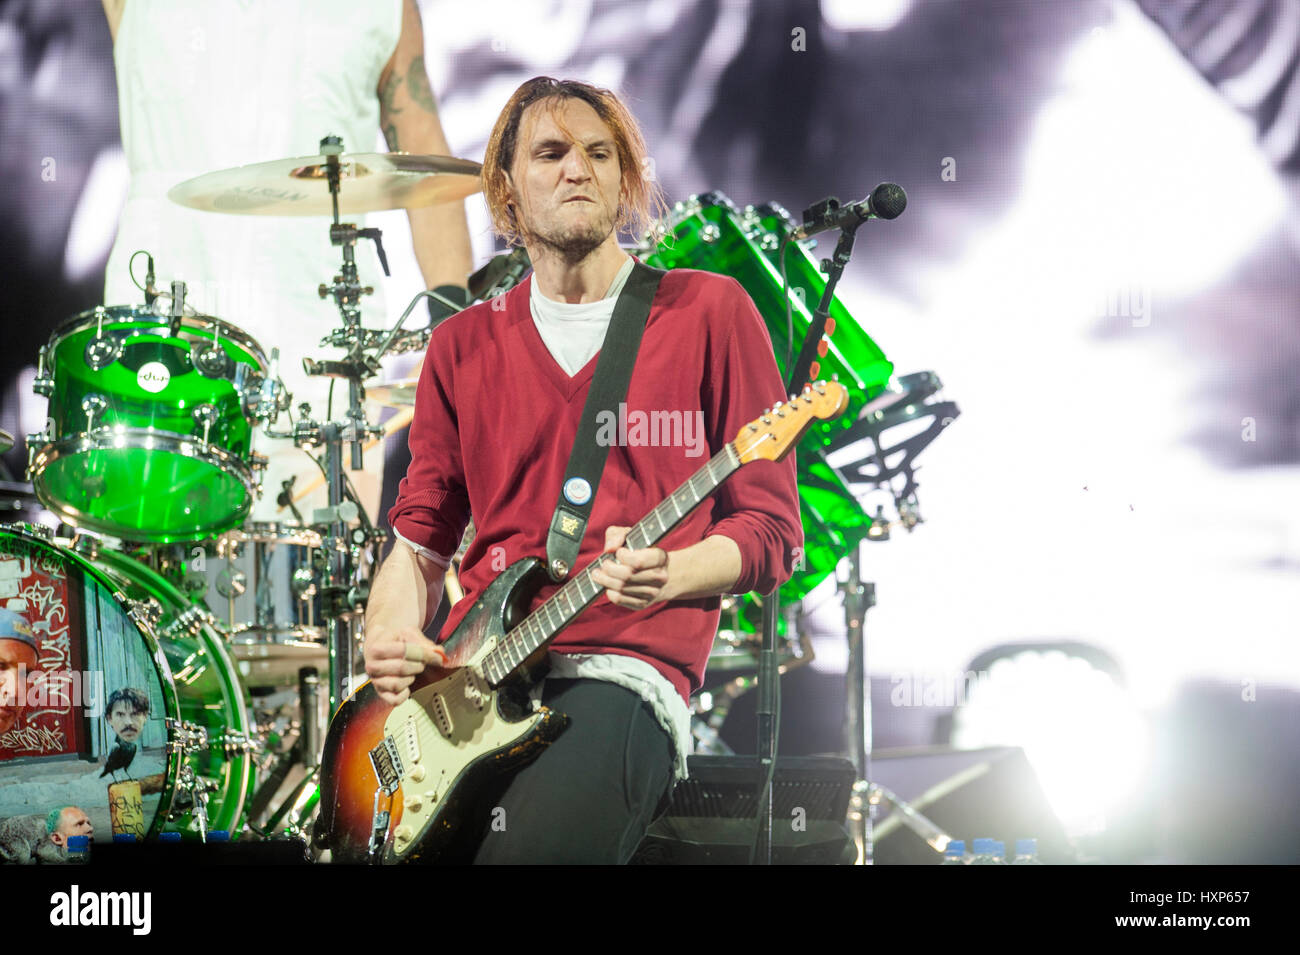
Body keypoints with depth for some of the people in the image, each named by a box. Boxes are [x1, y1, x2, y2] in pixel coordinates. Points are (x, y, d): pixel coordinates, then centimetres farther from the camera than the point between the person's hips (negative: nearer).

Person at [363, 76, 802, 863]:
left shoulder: (708, 312, 6)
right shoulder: (463, 345, 18)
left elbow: (771, 529, 4)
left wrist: (666, 574, -15)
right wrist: (391, 636, -2)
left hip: (625, 673, -4)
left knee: (534, 843, -31)